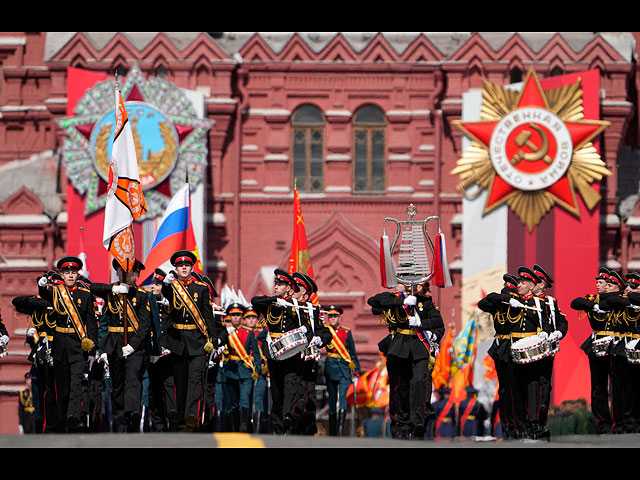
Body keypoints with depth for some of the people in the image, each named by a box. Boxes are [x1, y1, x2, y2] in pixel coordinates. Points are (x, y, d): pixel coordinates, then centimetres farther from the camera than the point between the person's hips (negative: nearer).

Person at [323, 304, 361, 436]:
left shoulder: (346, 332, 6)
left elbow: (353, 352, 10)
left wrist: (356, 370, 8)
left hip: (344, 368, -1)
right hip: (331, 368, 1)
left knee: (342, 397, -16)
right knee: (332, 399, 7)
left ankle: (340, 429, -22)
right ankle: (332, 431, 16)